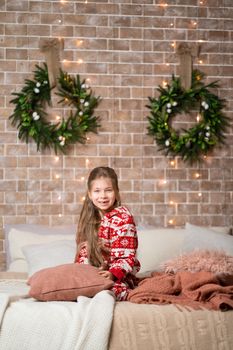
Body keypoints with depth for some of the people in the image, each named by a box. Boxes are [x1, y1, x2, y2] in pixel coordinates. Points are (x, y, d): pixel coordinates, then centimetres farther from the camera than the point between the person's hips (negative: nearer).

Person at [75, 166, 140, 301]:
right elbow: (83, 250, 14)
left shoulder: (123, 216, -8)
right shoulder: (89, 218, 12)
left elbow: (127, 255, -14)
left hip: (120, 277, -5)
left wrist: (113, 274, -30)